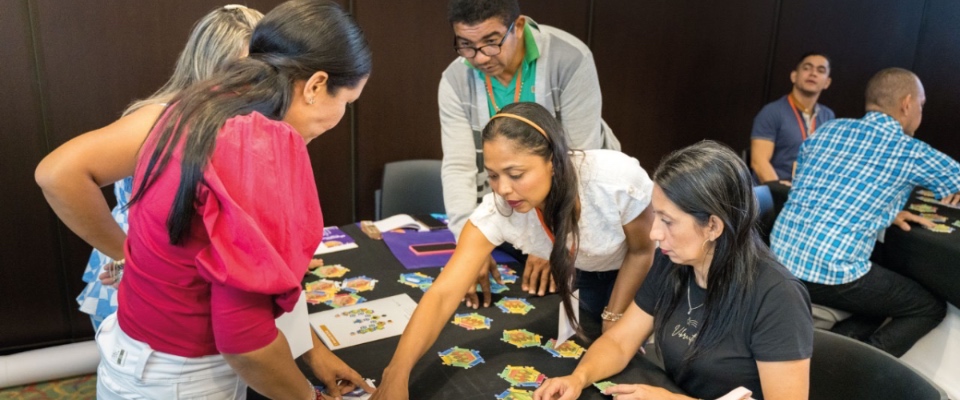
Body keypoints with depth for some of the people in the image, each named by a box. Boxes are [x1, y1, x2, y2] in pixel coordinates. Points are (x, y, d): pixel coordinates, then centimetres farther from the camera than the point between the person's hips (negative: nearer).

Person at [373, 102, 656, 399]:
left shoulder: (618, 178, -41)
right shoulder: (498, 211, -35)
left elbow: (641, 251, -20)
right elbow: (443, 294, -41)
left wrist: (612, 321, -16)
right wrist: (397, 374, -54)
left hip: (636, 271, -1)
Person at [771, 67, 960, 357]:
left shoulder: (828, 129, 13)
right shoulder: (910, 152, -1)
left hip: (780, 258, 7)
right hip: (830, 272, -6)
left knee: (882, 299, 29)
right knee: (931, 308, 17)